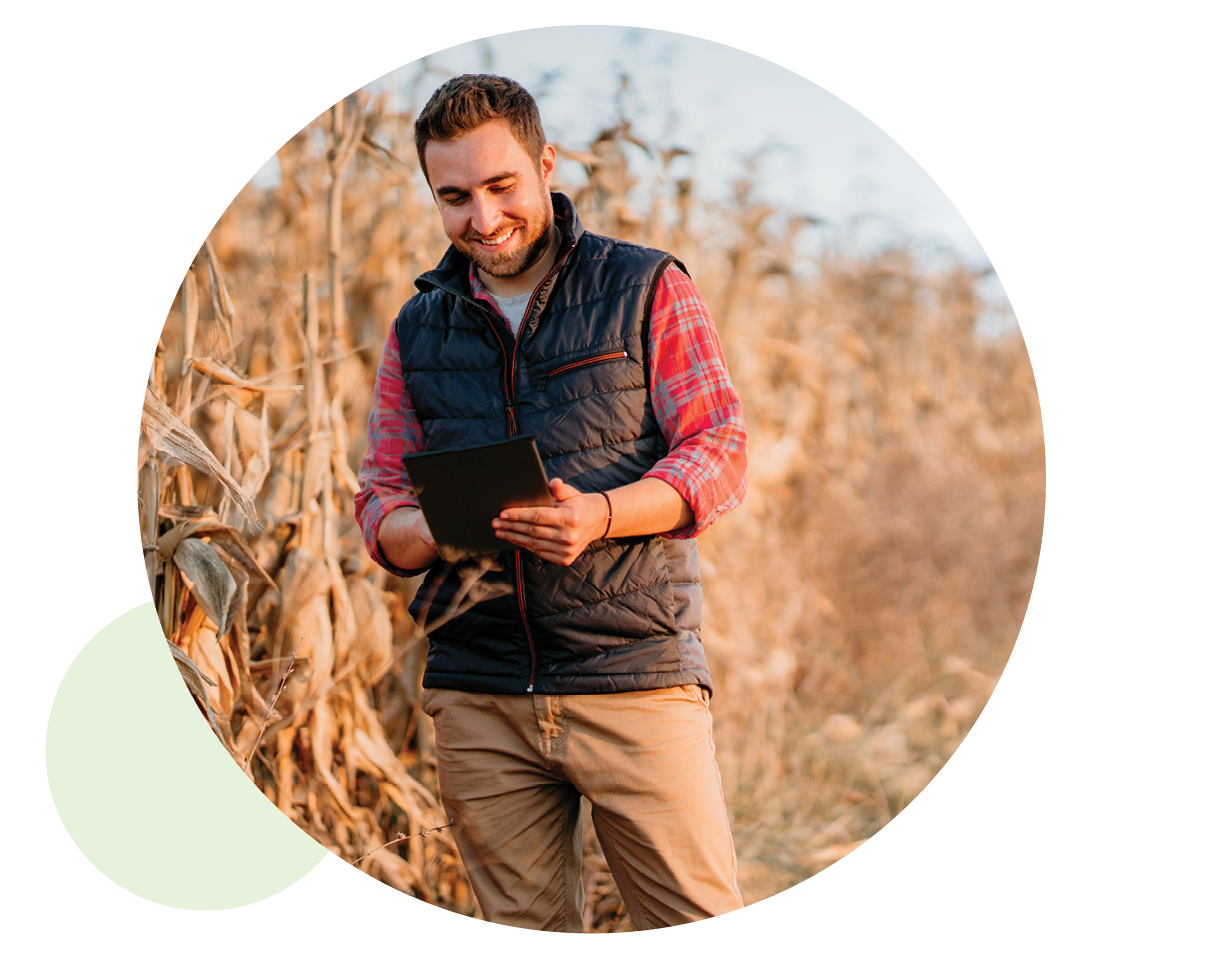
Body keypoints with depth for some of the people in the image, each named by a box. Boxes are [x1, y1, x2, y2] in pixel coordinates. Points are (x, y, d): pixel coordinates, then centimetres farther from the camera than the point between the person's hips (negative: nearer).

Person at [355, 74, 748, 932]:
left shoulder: (649, 290, 4)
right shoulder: (419, 330, 15)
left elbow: (721, 453, -3)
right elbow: (380, 504, 14)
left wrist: (600, 516, -21)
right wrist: (435, 532, -11)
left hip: (635, 676, -3)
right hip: (479, 696, 3)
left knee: (705, 933, -7)